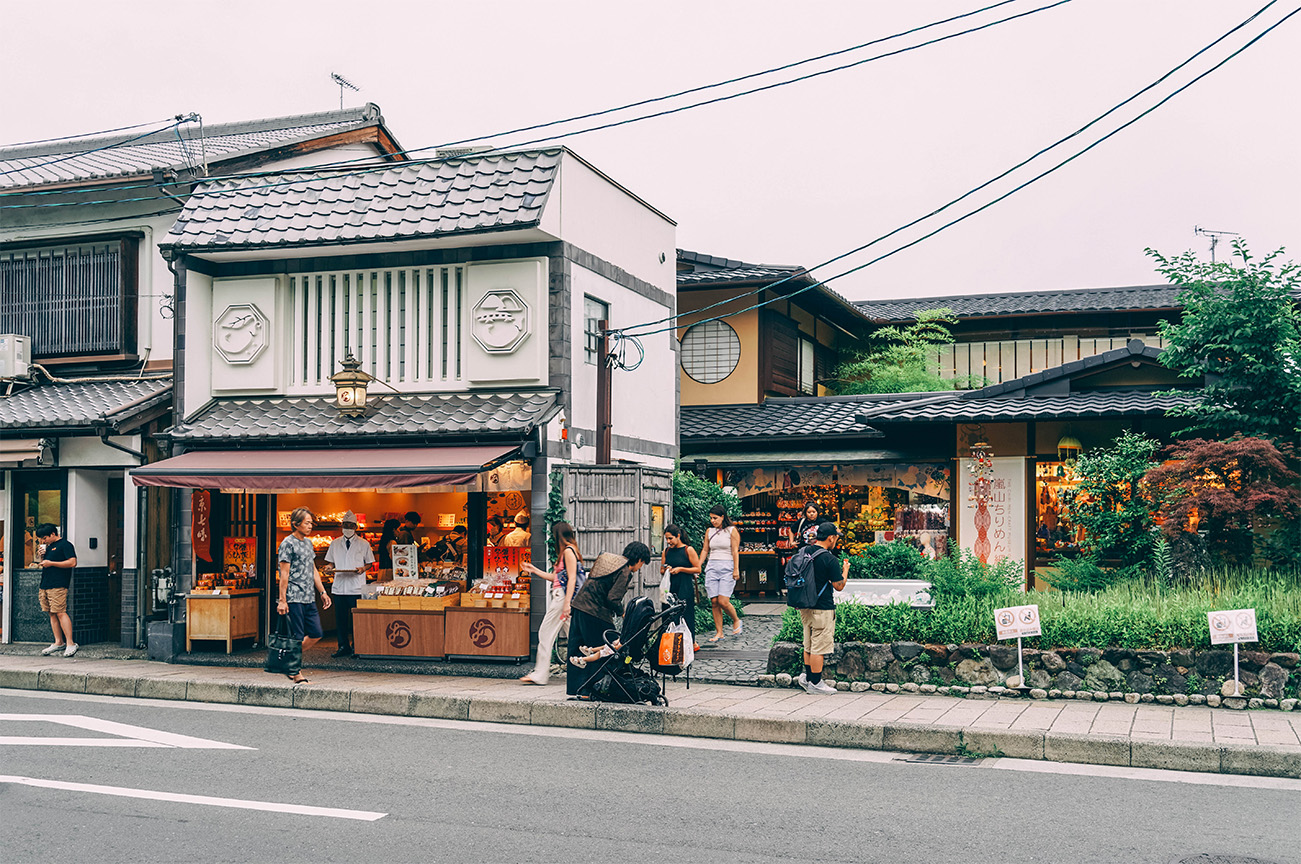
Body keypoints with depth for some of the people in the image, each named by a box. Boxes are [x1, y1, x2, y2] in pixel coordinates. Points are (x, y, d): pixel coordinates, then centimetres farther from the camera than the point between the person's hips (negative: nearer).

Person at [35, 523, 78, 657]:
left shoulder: (65, 545, -5)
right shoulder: (48, 547, 22)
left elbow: (72, 562, -15)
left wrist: (51, 563, -14)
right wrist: (42, 557, 8)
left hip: (58, 586, -9)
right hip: (45, 585, 9)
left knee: (60, 613, -13)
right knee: (52, 614, 8)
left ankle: (70, 644, -12)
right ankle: (59, 643, 12)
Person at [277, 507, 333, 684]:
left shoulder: (308, 543, 16)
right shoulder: (288, 544, -8)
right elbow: (284, 574, -12)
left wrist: (322, 592, 17)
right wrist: (282, 600, -15)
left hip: (309, 598, 8)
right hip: (294, 598, -8)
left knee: (316, 633, 7)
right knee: (297, 637, -4)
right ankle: (297, 675, 4)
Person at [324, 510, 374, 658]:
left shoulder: (363, 544, 5)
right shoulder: (335, 543, 13)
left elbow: (369, 562, 8)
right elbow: (330, 561, 18)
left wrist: (363, 569, -12)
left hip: (357, 587, -3)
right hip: (339, 586, 3)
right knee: (341, 618, 4)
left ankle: (356, 647, 6)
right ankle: (343, 647, 13)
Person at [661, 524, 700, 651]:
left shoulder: (688, 550, -2)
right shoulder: (666, 551, 12)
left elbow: (698, 569, -4)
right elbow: (661, 570, 21)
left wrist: (680, 569, -11)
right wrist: (666, 569, -2)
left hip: (686, 587, -5)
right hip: (671, 587, 5)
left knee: (685, 615, -6)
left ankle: (691, 643, 1)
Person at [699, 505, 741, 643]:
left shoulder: (732, 531, 0)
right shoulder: (709, 531, 13)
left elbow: (735, 551, -4)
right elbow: (705, 550, 17)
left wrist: (736, 570, -11)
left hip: (727, 567, -4)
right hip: (712, 567, 4)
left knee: (723, 601, -13)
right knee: (714, 602, -2)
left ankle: (736, 620, 14)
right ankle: (719, 632, 5)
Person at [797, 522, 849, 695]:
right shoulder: (829, 559, -18)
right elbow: (839, 586, -12)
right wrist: (845, 569, 5)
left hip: (805, 607, 8)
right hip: (822, 609, -8)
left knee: (809, 645, 19)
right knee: (819, 647, 2)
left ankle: (807, 676, 26)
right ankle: (815, 683, 8)